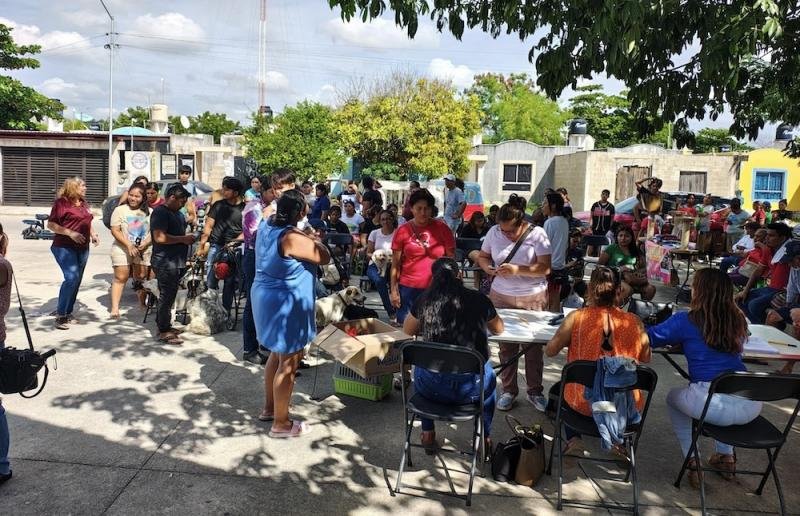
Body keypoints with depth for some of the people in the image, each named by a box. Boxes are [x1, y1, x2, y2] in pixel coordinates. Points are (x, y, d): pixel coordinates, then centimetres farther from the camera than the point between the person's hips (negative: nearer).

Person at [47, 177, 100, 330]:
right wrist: (70, 233, -21)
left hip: (82, 248, 8)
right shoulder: (61, 202, -7)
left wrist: (93, 234, 10)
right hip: (64, 247, -7)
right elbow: (51, 224, -10)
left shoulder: (84, 203, 15)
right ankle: (60, 316, -11)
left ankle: (68, 313, 20)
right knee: (72, 278, -20)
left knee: (77, 280, 9)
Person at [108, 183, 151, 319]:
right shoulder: (120, 210, 1)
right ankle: (115, 308, -8)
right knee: (120, 277, -7)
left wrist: (145, 243, -12)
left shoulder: (149, 212, 8)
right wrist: (129, 245, -16)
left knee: (141, 277, 6)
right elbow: (115, 231, -5)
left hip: (143, 250, 2)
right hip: (122, 249, -2)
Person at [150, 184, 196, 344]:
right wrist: (183, 239, -16)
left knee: (169, 295, 15)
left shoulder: (176, 212, 17)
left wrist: (187, 238, 10)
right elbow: (160, 237, -24)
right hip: (165, 262, -9)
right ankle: (163, 331, 1)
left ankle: (165, 325, 24)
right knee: (166, 296, -5)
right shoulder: (160, 212, -13)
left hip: (176, 261, 9)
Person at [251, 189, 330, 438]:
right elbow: (325, 257, -16)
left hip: (266, 296, 10)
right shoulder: (292, 238, -25)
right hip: (286, 304, -10)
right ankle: (281, 423, 11)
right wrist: (311, 238, -3)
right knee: (288, 364, 1)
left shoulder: (267, 224, 1)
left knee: (278, 354, 24)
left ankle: (269, 408, 36)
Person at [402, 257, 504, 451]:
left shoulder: (425, 299, -2)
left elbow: (407, 330, 17)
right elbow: (498, 330, 17)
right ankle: (484, 438, 41)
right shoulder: (479, 300, -4)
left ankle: (428, 434, 41)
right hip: (471, 388, 0)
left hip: (432, 387, 1)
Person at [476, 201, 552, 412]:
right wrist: (487, 266, -13)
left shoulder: (537, 234, -11)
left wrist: (517, 270, -26)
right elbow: (482, 256, 10)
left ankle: (535, 391, 23)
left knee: (533, 346, 7)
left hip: (533, 298, -2)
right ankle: (509, 390, 21)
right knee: (506, 346, 7)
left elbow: (545, 268, -16)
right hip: (502, 297, 2)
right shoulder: (494, 232, -2)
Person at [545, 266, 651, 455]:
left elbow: (550, 351, -6)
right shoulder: (634, 322, -7)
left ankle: (574, 440, 17)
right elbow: (646, 358, 7)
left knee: (560, 388, 32)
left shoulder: (576, 317, -13)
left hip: (584, 403, -2)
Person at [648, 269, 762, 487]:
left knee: (674, 397, 28)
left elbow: (649, 337, 6)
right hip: (751, 406, 5)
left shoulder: (686, 321, -3)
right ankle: (726, 456, 40)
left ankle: (693, 462, 21)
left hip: (716, 406, -5)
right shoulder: (738, 321, 11)